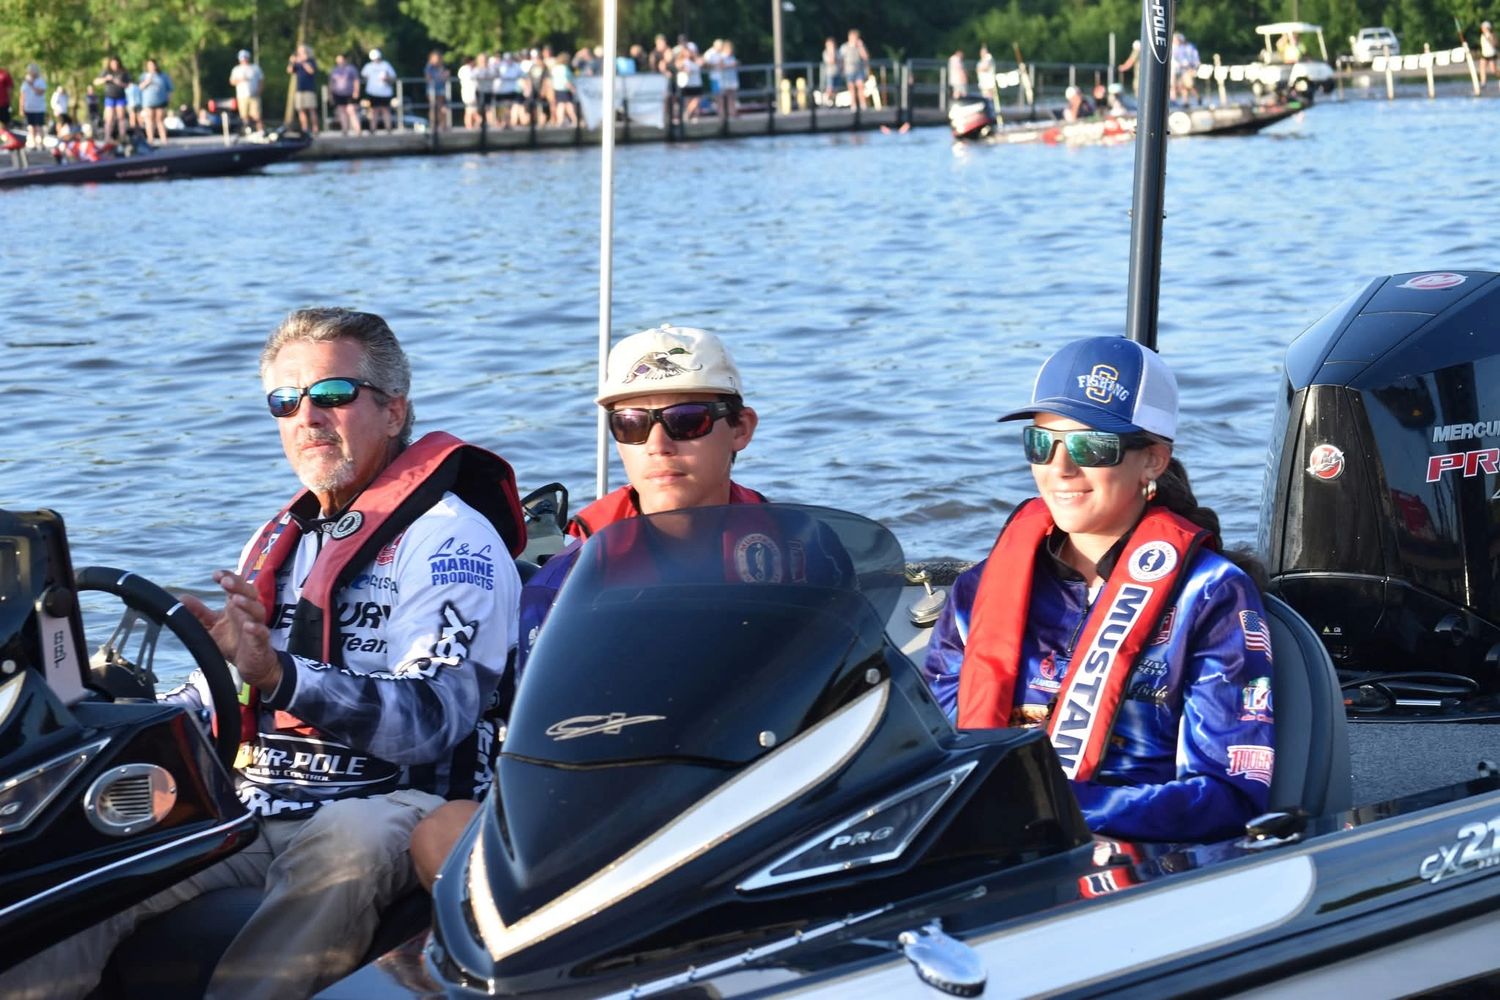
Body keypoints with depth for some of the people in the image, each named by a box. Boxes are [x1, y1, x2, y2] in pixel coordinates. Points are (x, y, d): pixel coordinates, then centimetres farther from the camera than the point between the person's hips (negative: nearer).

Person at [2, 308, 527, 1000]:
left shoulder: (451, 539, -3)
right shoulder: (283, 539, 24)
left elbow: (434, 717, -17)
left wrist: (281, 676, -30)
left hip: (388, 806, -6)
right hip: (249, 806, 6)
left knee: (343, 846, -41)